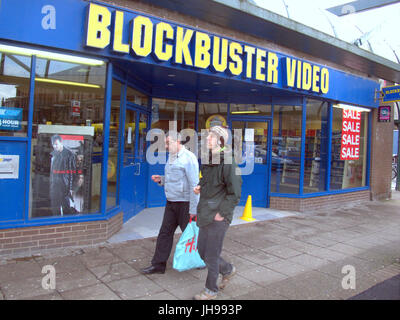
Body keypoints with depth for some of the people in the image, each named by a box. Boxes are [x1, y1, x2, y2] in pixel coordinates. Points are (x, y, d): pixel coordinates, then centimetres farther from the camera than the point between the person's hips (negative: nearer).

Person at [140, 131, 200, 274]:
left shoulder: (188, 158, -16)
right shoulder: (171, 157, 13)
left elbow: (194, 184, -19)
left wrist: (193, 209, -20)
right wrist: (161, 179, 4)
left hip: (185, 203, -8)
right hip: (171, 203, 8)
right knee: (165, 233, 8)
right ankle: (158, 264, 18)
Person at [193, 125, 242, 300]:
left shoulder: (227, 162, -17)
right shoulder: (207, 161, 9)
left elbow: (235, 194, -17)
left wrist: (221, 213, -17)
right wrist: (199, 187, 4)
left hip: (218, 216, -8)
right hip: (205, 214, 9)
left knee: (211, 255, 5)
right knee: (202, 251, 18)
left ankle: (211, 290, 26)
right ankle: (228, 270, 40)